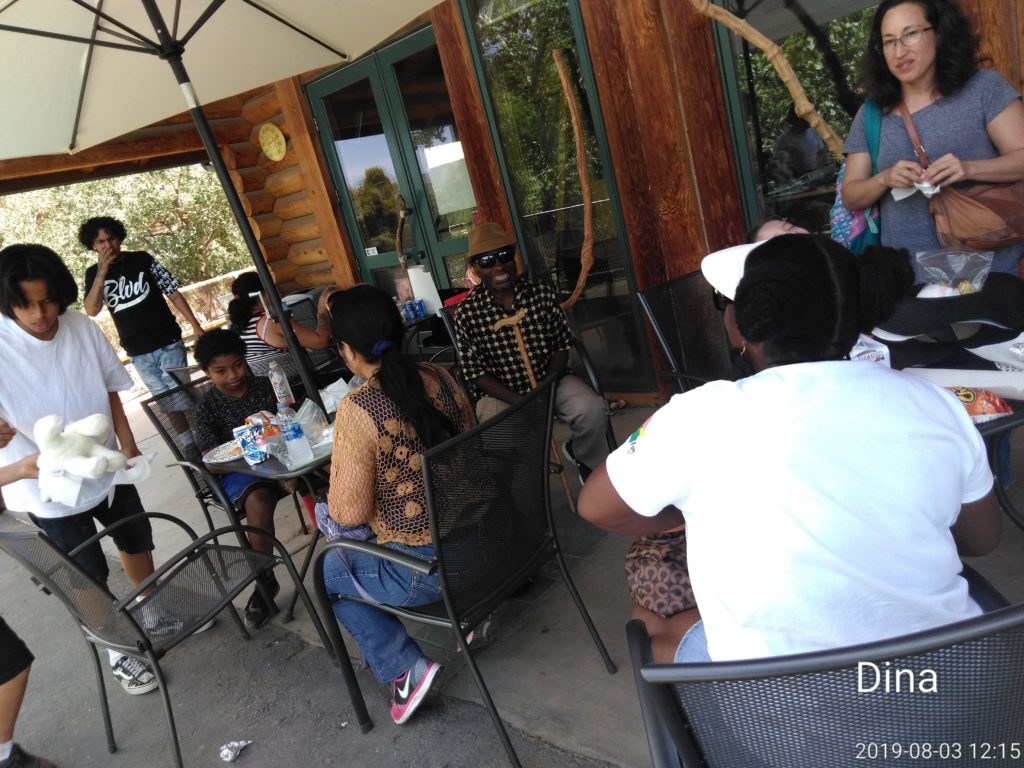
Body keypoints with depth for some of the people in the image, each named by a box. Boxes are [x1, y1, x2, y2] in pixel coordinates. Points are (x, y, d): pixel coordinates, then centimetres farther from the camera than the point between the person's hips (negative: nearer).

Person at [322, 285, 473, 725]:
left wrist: (335, 495, 3)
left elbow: (350, 514, -18)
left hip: (424, 569, -7)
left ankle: (405, 668, 15)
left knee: (326, 572, 22)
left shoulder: (357, 409, -23)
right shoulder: (438, 377, -3)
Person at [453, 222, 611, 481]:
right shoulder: (467, 313, -10)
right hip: (499, 392, -2)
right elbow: (475, 373, -10)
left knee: (593, 409, -22)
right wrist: (520, 401, -20)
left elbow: (562, 345, 2)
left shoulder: (542, 295, -4)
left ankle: (583, 457, 12)